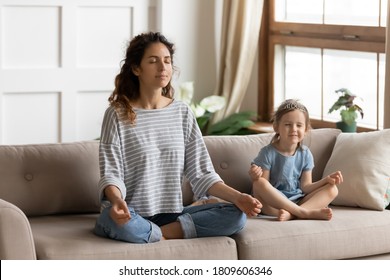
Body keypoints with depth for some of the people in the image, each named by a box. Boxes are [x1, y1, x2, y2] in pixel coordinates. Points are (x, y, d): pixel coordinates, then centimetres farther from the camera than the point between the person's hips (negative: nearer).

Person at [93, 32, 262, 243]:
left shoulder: (182, 113, 8)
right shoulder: (117, 114, -3)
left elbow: (201, 172, 5)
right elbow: (111, 174, -10)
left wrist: (238, 197, -11)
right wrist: (117, 200, -34)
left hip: (172, 214, 5)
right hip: (131, 215, -4)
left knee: (236, 215, -17)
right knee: (117, 222, -40)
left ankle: (157, 233, -15)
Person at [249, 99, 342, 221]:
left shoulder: (305, 154, 5)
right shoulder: (268, 153, -7)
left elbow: (305, 187, 3)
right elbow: (264, 188, -9)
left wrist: (327, 179, -11)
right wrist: (255, 176, -32)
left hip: (298, 201, 4)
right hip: (274, 202, -4)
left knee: (332, 189, -12)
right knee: (259, 183, -33)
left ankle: (291, 214, -36)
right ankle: (305, 212, -34)